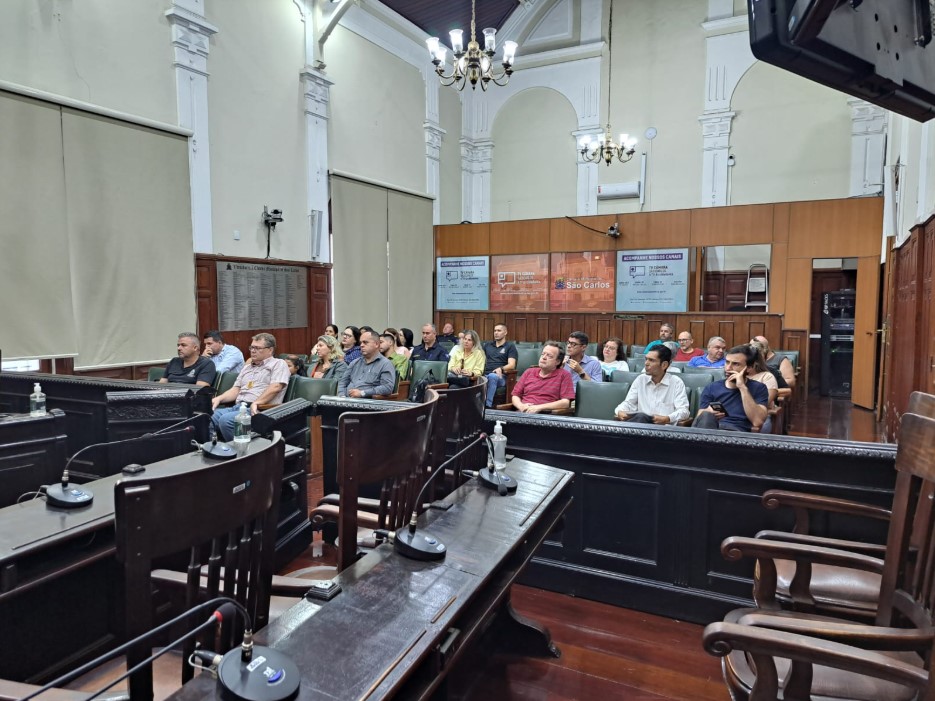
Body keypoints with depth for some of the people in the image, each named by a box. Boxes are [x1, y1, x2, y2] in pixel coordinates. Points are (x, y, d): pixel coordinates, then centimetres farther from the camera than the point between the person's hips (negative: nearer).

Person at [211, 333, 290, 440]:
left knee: (225, 420, -32)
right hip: (237, 407, 7)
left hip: (259, 410, -7)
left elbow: (275, 387, -10)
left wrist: (256, 403, -21)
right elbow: (235, 390, 25)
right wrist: (219, 398, 5)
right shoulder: (247, 367, 31)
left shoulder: (278, 364, 6)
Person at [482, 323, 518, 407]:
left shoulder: (510, 346, 11)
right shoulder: (487, 344, 26)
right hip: (485, 375, 3)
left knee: (492, 376, -40)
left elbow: (511, 365, -1)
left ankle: (487, 405, -43)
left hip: (500, 376, -3)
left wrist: (501, 369, -22)